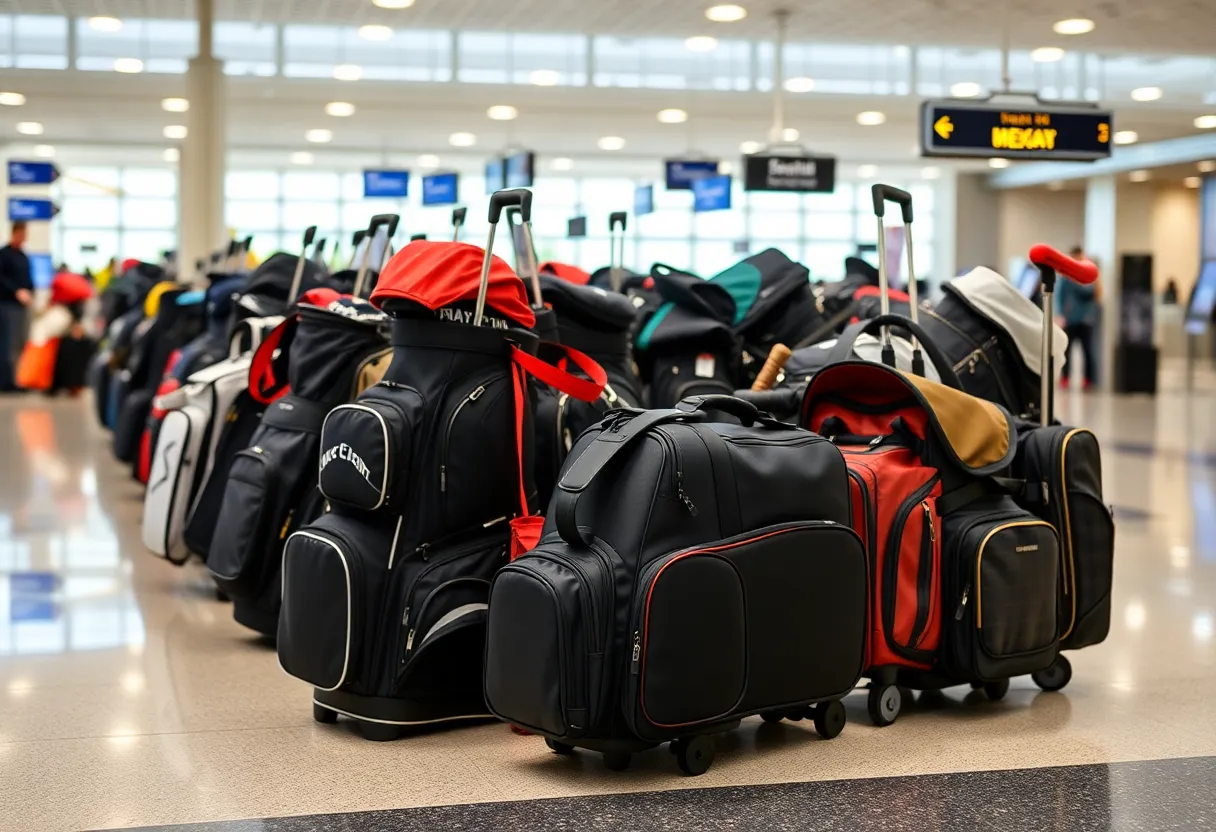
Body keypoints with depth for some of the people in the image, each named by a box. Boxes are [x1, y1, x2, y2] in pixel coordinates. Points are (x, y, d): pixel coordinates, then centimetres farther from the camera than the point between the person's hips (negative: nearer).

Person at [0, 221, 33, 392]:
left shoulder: (23, 257, 18)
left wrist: (30, 292, 2)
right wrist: (17, 291, -21)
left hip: (21, 306, 8)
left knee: (20, 345, 7)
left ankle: (15, 381, 12)